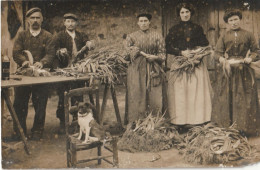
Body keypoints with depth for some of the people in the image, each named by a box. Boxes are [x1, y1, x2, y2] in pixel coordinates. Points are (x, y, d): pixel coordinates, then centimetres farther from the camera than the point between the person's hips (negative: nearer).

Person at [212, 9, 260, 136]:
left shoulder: (248, 35, 7)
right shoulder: (224, 37, 8)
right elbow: (218, 52, 5)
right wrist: (221, 59, -16)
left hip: (244, 72, -1)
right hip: (227, 70, 1)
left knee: (244, 99, 1)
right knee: (226, 98, 3)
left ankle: (244, 127, 10)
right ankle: (227, 125, 13)